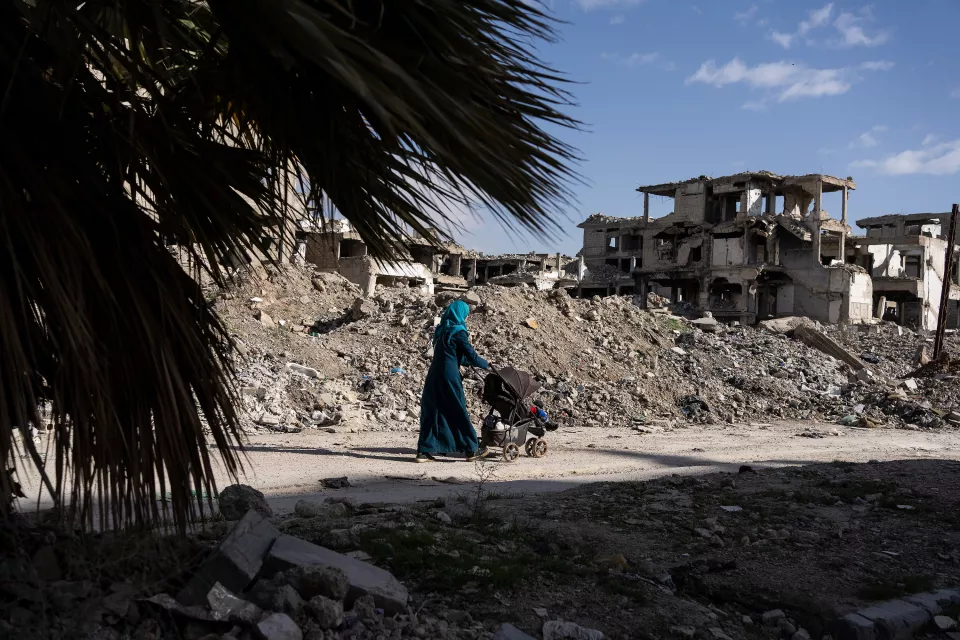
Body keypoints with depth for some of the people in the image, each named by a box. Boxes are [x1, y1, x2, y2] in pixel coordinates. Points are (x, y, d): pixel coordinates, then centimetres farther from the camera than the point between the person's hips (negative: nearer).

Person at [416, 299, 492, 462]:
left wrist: (470, 362, 28)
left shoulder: (441, 331, 14)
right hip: (449, 377, -7)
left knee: (432, 412, 9)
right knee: (459, 413, 3)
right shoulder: (458, 332, -9)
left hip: (434, 377, 7)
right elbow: (471, 356, -8)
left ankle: (424, 451, 8)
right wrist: (486, 364, 9)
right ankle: (471, 449, 13)